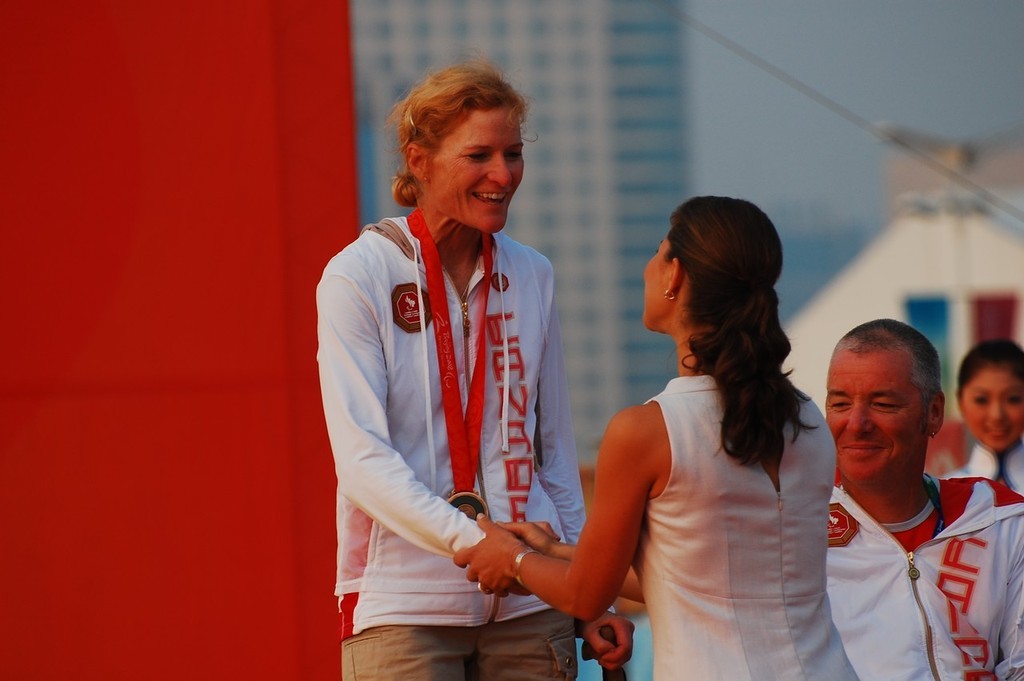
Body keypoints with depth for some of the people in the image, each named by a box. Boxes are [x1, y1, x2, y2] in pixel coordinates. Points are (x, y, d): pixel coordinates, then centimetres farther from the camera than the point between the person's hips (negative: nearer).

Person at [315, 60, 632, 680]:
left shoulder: (531, 277, 10)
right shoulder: (359, 275, -4)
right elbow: (362, 457, -12)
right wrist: (471, 539, -24)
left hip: (529, 605, 4)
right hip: (405, 603, -4)